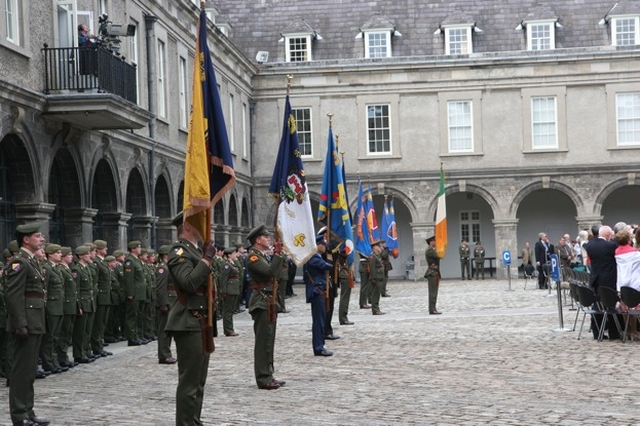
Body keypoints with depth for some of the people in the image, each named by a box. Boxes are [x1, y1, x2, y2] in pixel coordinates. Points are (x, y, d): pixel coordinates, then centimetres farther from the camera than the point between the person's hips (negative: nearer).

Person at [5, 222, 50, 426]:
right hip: (26, 324, -10)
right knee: (22, 370, -4)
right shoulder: (19, 263, -13)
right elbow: (13, 296, -20)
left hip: (35, 324, 10)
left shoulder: (32, 262, 16)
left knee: (30, 370, 14)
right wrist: (21, 325, -23)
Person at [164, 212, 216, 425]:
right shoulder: (180, 251, -12)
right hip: (189, 323, -10)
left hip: (201, 322, 10)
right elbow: (189, 282, -27)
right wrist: (207, 258, -22)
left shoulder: (197, 249, 18)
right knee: (189, 380, -7)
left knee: (199, 380, 16)